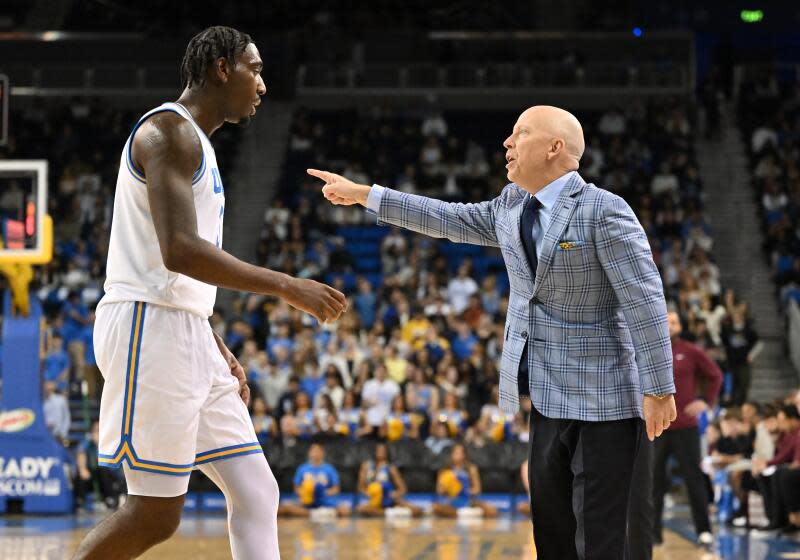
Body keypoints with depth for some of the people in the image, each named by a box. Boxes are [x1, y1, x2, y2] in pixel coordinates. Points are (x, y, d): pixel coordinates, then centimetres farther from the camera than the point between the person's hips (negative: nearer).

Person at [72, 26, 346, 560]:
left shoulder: (195, 142, 22)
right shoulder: (169, 130, -10)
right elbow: (178, 250, -23)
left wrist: (220, 352, 23)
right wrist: (287, 286, -20)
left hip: (189, 335, 10)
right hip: (149, 329, -10)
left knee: (256, 492, 4)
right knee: (156, 514, -7)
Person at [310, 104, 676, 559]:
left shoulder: (605, 212, -14)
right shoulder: (511, 206, 10)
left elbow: (645, 300, -17)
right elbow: (447, 218, 21)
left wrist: (659, 388, -19)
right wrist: (362, 194, 22)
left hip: (602, 399, -8)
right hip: (551, 398, 8)